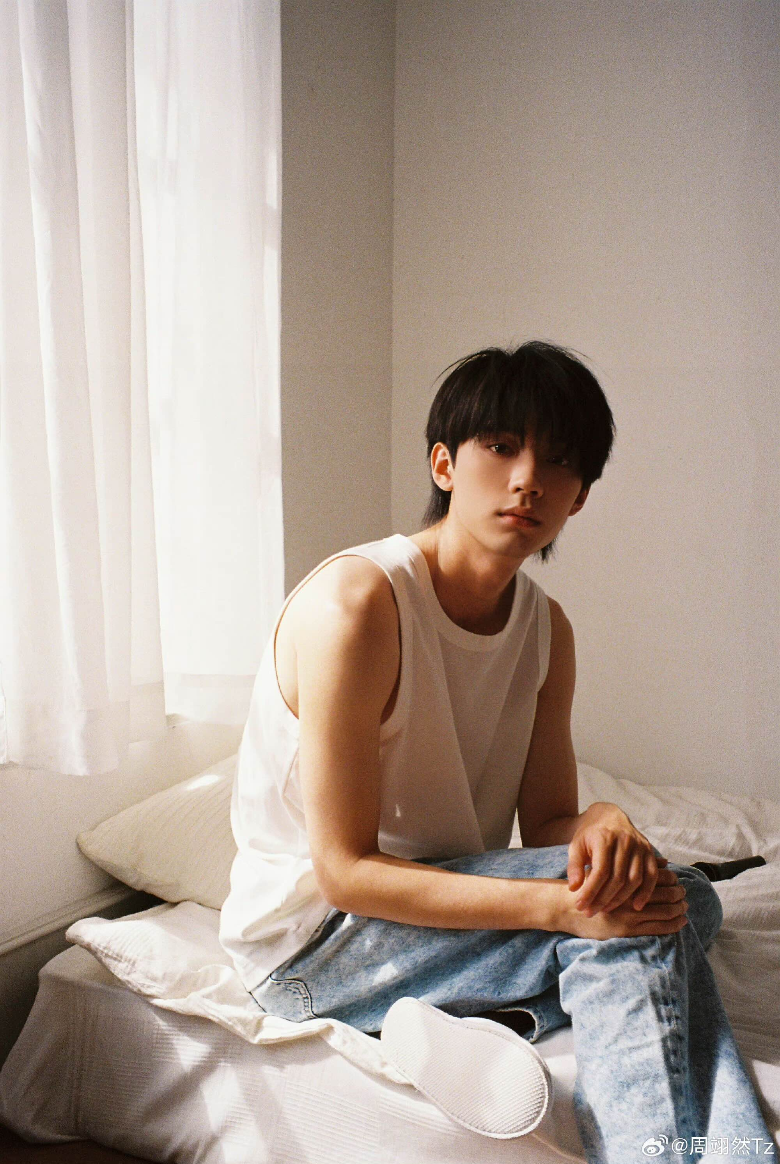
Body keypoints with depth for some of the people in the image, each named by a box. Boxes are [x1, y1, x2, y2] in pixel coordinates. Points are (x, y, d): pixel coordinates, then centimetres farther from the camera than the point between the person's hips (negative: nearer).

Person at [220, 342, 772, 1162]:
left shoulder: (547, 628, 1)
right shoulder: (355, 602, -23)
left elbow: (545, 822, 1)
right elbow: (344, 872, -23)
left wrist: (599, 824, -25)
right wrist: (558, 904, -33)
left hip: (444, 900, 7)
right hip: (311, 941, -7)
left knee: (660, 900, -21)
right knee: (656, 913, -24)